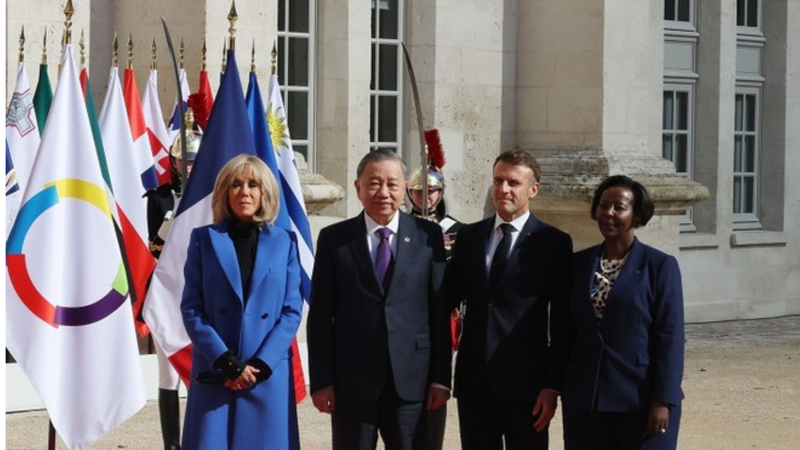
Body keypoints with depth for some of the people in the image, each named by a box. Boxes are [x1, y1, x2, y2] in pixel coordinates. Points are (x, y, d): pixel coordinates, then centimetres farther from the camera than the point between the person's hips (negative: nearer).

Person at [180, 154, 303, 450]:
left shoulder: (284, 243, 8)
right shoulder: (204, 240, 5)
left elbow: (292, 310, 4)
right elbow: (191, 309, 1)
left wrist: (260, 364, -8)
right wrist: (227, 362, -11)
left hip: (268, 375, 1)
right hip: (214, 377, -1)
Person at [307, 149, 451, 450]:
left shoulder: (428, 236, 4)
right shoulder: (334, 239, 3)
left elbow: (440, 310, 4)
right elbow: (320, 315, 2)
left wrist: (441, 377, 0)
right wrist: (321, 380, -4)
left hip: (411, 380, 0)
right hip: (352, 380, 0)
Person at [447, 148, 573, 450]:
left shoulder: (554, 243, -2)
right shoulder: (469, 236, 10)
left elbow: (561, 324, -3)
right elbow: (450, 297, 12)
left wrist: (552, 385, -8)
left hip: (525, 380, -3)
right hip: (474, 380, 3)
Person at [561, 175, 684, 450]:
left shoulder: (659, 266, -4)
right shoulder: (579, 263, 9)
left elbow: (670, 338, -7)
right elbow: (568, 330, 13)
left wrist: (663, 401, -14)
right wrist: (561, 389, 9)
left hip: (641, 400, -4)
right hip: (585, 401, 4)